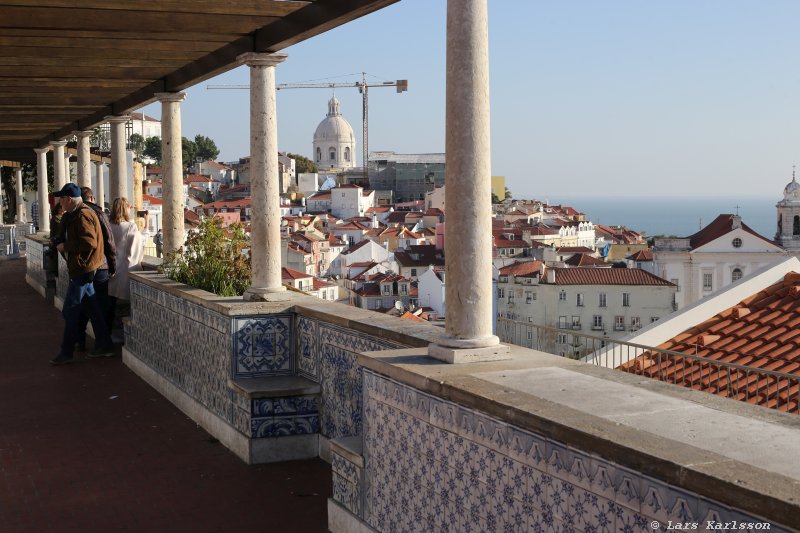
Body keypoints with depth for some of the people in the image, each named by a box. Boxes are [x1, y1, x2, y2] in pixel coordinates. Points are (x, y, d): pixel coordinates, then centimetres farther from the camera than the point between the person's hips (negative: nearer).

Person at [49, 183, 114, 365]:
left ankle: (66, 352, 0)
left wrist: (65, 246, -18)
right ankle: (104, 345, 19)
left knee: (70, 311, -5)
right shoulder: (75, 215, 17)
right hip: (86, 269, 10)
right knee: (93, 308, 14)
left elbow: (89, 242, -26)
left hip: (83, 270, -10)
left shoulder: (82, 216, -17)